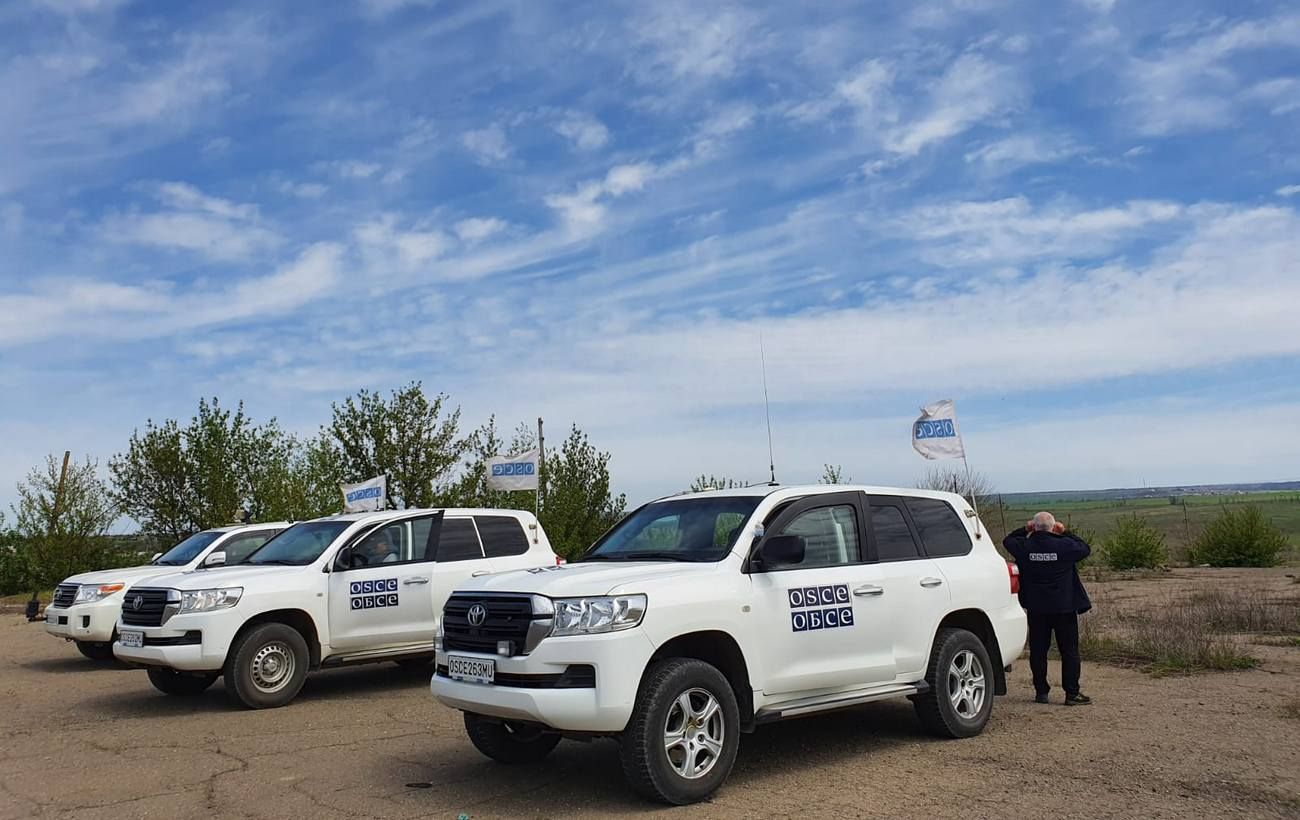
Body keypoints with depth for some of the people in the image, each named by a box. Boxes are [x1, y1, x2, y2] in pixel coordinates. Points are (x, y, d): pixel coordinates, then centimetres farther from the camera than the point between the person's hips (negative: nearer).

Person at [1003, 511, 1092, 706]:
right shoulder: (1065, 545, -11)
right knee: (1069, 650, 5)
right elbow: (1086, 549, 6)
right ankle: (1072, 693, 5)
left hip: (1036, 609, 2)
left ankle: (1041, 691, 12)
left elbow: (1007, 540, 13)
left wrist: (1025, 530, 14)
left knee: (1038, 650, 9)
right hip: (1064, 607, -2)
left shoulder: (1025, 547, -6)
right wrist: (1065, 533, 9)